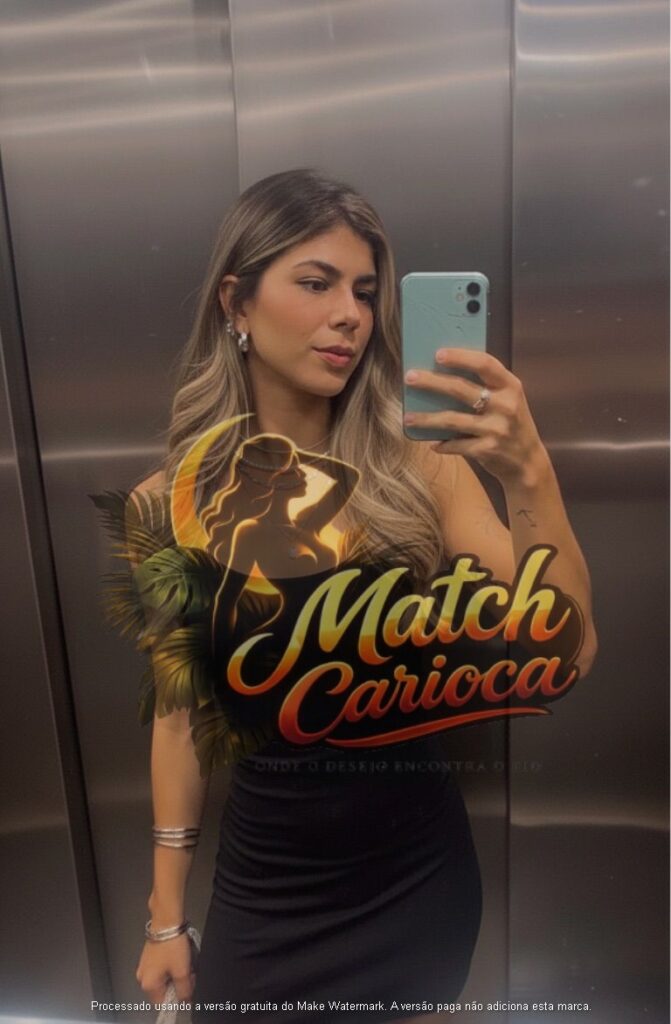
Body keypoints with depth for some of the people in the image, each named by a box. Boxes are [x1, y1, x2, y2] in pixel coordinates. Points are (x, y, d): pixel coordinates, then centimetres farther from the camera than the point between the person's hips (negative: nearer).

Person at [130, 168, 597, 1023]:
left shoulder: (419, 470, -13)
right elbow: (180, 711, -1)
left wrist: (528, 473, -33)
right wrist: (167, 915, 7)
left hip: (416, 882, 0)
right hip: (259, 896, 1)